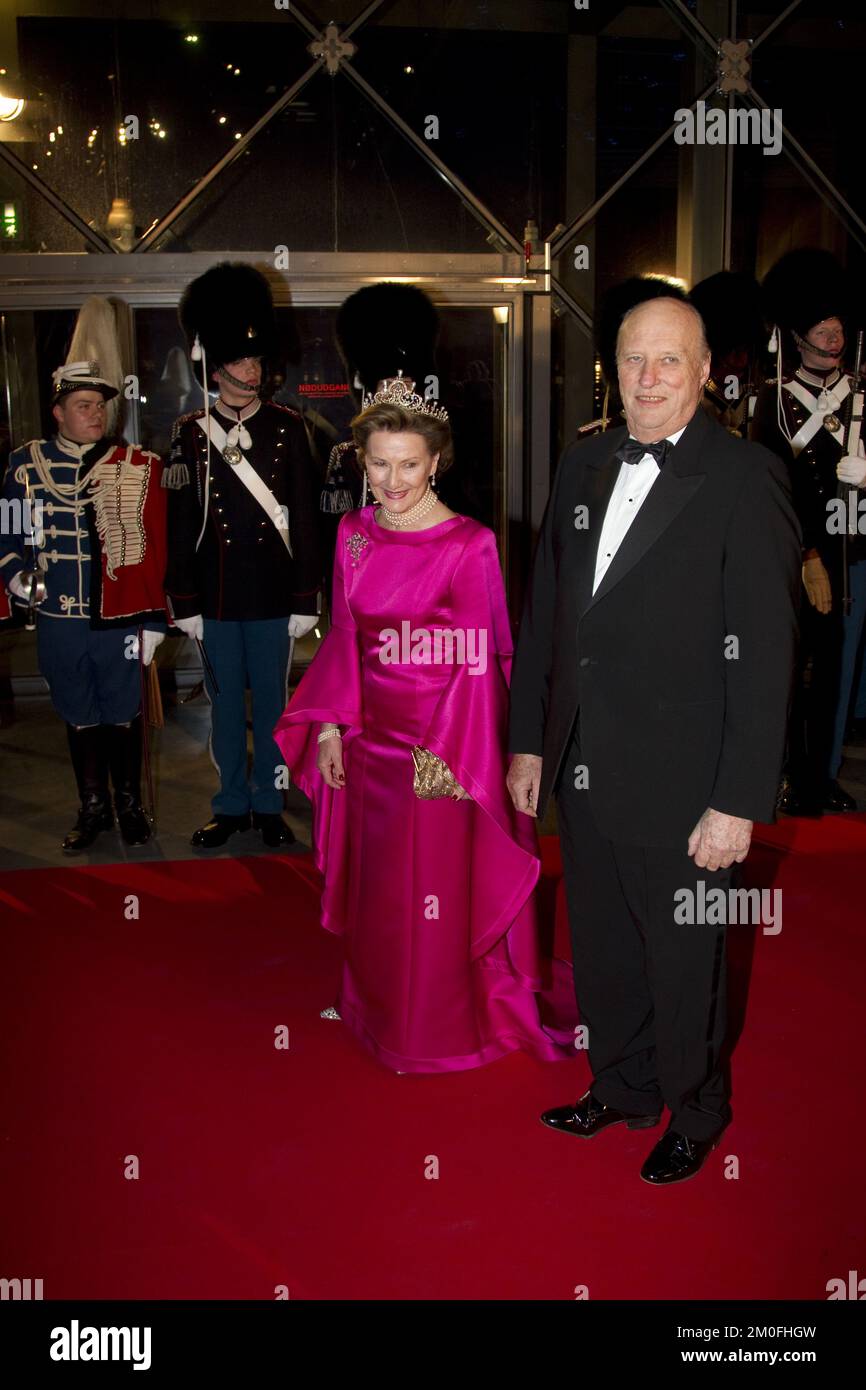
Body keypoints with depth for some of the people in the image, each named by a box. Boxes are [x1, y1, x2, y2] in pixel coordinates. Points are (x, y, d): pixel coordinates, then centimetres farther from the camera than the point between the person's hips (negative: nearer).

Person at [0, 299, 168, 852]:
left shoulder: (140, 466, -3)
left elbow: (156, 548, -4)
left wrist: (153, 620, -5)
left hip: (121, 620, -2)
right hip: (59, 620, 2)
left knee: (124, 715, 10)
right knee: (80, 717, 14)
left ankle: (130, 805, 28)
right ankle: (94, 808, 29)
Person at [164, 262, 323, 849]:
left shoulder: (287, 427, 0)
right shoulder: (191, 433, 1)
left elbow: (305, 520, 0)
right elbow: (181, 524, 1)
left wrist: (306, 599, -4)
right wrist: (184, 603, -2)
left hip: (273, 597, -1)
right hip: (216, 599, 1)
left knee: (271, 703, 9)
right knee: (226, 705, 11)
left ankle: (269, 805, 23)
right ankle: (232, 805, 25)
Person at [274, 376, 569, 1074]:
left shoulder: (471, 544, -12)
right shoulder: (354, 535, 4)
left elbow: (480, 660, -13)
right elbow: (343, 638, 9)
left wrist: (464, 751, -18)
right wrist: (330, 724, 2)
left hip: (444, 744, -5)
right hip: (372, 739, 5)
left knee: (443, 884, 7)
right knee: (377, 883, 18)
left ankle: (445, 1022, 28)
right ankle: (382, 1009, 40)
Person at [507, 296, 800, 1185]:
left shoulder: (744, 480, -12)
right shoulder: (582, 465, 6)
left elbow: (763, 652, -15)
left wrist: (739, 803, -16)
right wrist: (527, 740, 10)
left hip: (678, 787, -5)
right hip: (583, 775, 5)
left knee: (683, 962, 13)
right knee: (601, 952, 20)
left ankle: (695, 1114, 38)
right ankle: (620, 1089, 44)